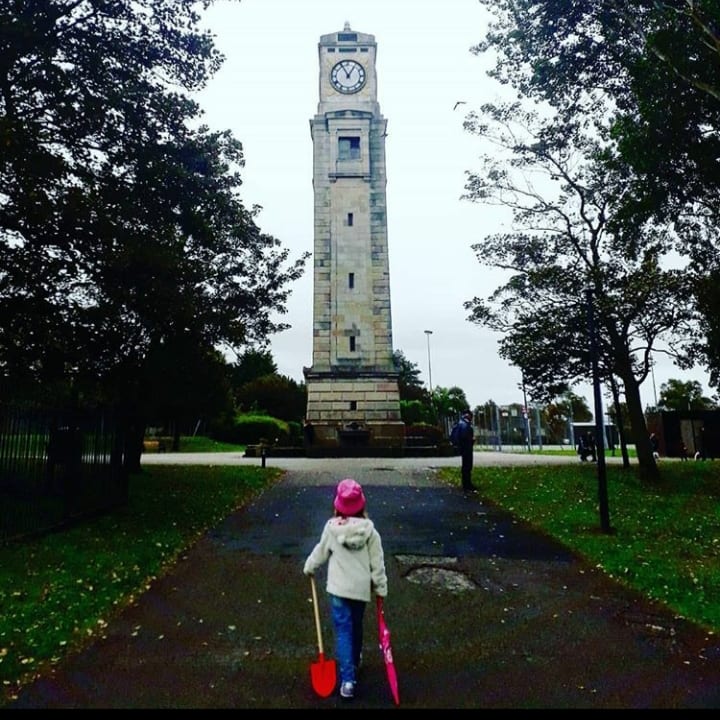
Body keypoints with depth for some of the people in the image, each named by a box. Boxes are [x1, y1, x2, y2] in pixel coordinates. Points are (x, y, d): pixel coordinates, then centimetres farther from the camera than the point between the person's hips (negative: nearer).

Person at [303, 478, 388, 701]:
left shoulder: (332, 527, -11)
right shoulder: (369, 529, -10)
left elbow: (320, 552, 3)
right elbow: (377, 561, -6)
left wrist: (309, 568, 22)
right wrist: (381, 587, 4)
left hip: (339, 588, -2)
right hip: (362, 588, 2)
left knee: (343, 631, 4)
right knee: (356, 626, 23)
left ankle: (348, 679, -2)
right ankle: (355, 662, 44)